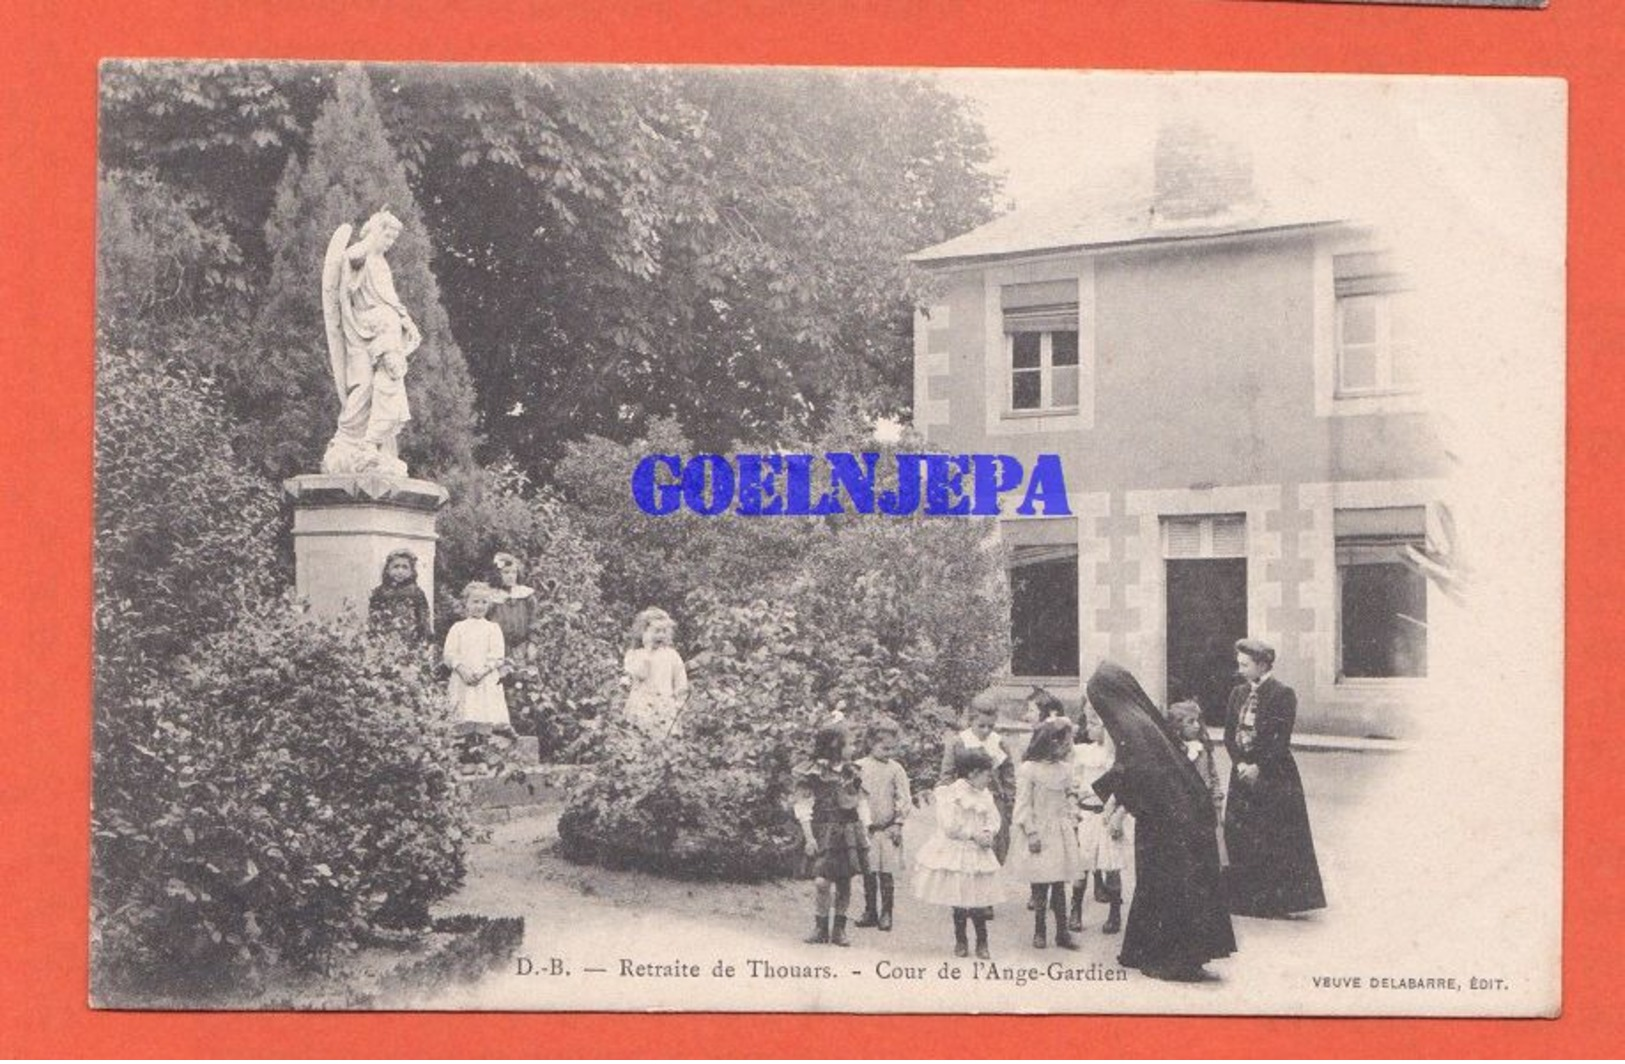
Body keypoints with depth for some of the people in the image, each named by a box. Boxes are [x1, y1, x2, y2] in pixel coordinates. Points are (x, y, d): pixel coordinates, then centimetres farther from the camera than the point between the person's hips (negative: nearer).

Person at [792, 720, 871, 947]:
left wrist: (865, 834, 6)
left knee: (844, 882, 4)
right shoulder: (812, 773, -5)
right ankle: (820, 928, 6)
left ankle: (839, 929, 16)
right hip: (822, 833, -4)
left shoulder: (851, 773, 10)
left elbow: (861, 804, 13)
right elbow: (803, 806, -6)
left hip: (848, 833, 4)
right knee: (822, 881, -12)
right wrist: (808, 837, -12)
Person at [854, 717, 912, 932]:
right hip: (865, 827, 2)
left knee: (886, 874, 0)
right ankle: (870, 912, 19)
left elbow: (905, 799, -2)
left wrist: (897, 824, -7)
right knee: (868, 873, 8)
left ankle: (886, 914, 9)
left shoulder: (895, 769, -1)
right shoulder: (860, 767, 1)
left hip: (888, 828, -2)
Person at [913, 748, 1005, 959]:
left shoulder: (985, 796, 8)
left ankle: (982, 943, 14)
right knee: (959, 903, 4)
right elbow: (950, 826, -18)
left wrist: (988, 833, -14)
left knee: (979, 902, 2)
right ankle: (960, 942, 19)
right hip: (955, 854, -4)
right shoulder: (951, 794, -13)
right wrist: (973, 835, -17)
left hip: (978, 855, 5)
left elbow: (993, 820, 7)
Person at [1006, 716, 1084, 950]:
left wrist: (1073, 826, 11)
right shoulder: (1028, 769, -12)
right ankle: (1039, 932, 15)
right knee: (1039, 886, 2)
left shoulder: (1064, 769, 7)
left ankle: (1062, 933, 12)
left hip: (1060, 833, 5)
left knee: (1059, 885, 6)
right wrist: (1031, 833, -14)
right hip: (1039, 834, -5)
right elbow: (1023, 805, -11)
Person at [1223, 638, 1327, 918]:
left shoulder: (1282, 694, -9)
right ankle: (1247, 899, 13)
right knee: (1239, 836, 5)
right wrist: (1240, 764, -6)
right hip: (1243, 774, 6)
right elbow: (1229, 735, 9)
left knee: (1278, 840, -3)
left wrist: (1258, 768, -16)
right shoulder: (1238, 693, 10)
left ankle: (1279, 899, 4)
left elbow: (1282, 741, -14)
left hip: (1274, 776, -6)